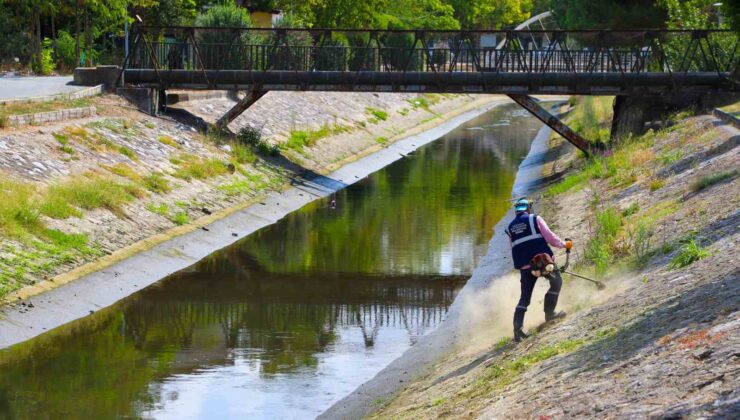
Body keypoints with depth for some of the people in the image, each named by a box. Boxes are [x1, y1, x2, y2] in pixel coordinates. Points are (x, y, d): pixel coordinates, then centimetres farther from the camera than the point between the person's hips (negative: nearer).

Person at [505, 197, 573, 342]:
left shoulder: (510, 227, 16)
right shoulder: (535, 219, 3)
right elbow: (549, 237, -3)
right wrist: (564, 244, 12)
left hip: (524, 265, 4)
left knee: (525, 297, 7)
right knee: (556, 282, 18)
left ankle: (517, 327, -8)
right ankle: (549, 313, 10)